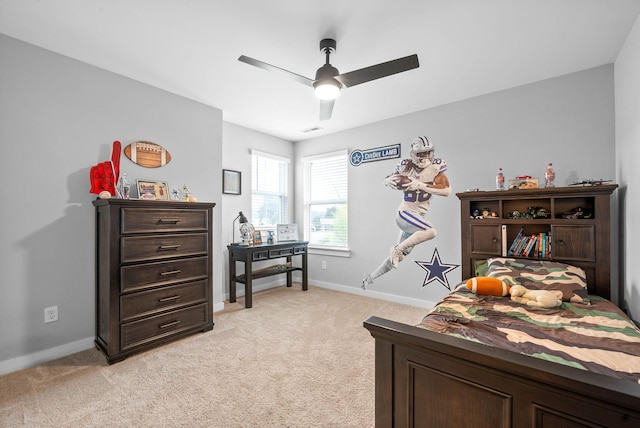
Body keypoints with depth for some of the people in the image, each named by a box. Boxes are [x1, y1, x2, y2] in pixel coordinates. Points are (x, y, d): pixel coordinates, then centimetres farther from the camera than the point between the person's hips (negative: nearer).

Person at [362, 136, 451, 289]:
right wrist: (389, 180, -16)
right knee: (431, 232, -31)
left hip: (419, 216, 4)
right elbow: (387, 180, 9)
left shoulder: (436, 167, -4)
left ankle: (371, 276, 25)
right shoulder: (406, 167, -5)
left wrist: (420, 186, -22)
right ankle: (397, 248, -12)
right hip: (405, 213, -4)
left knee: (398, 256, 9)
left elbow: (447, 191, -14)